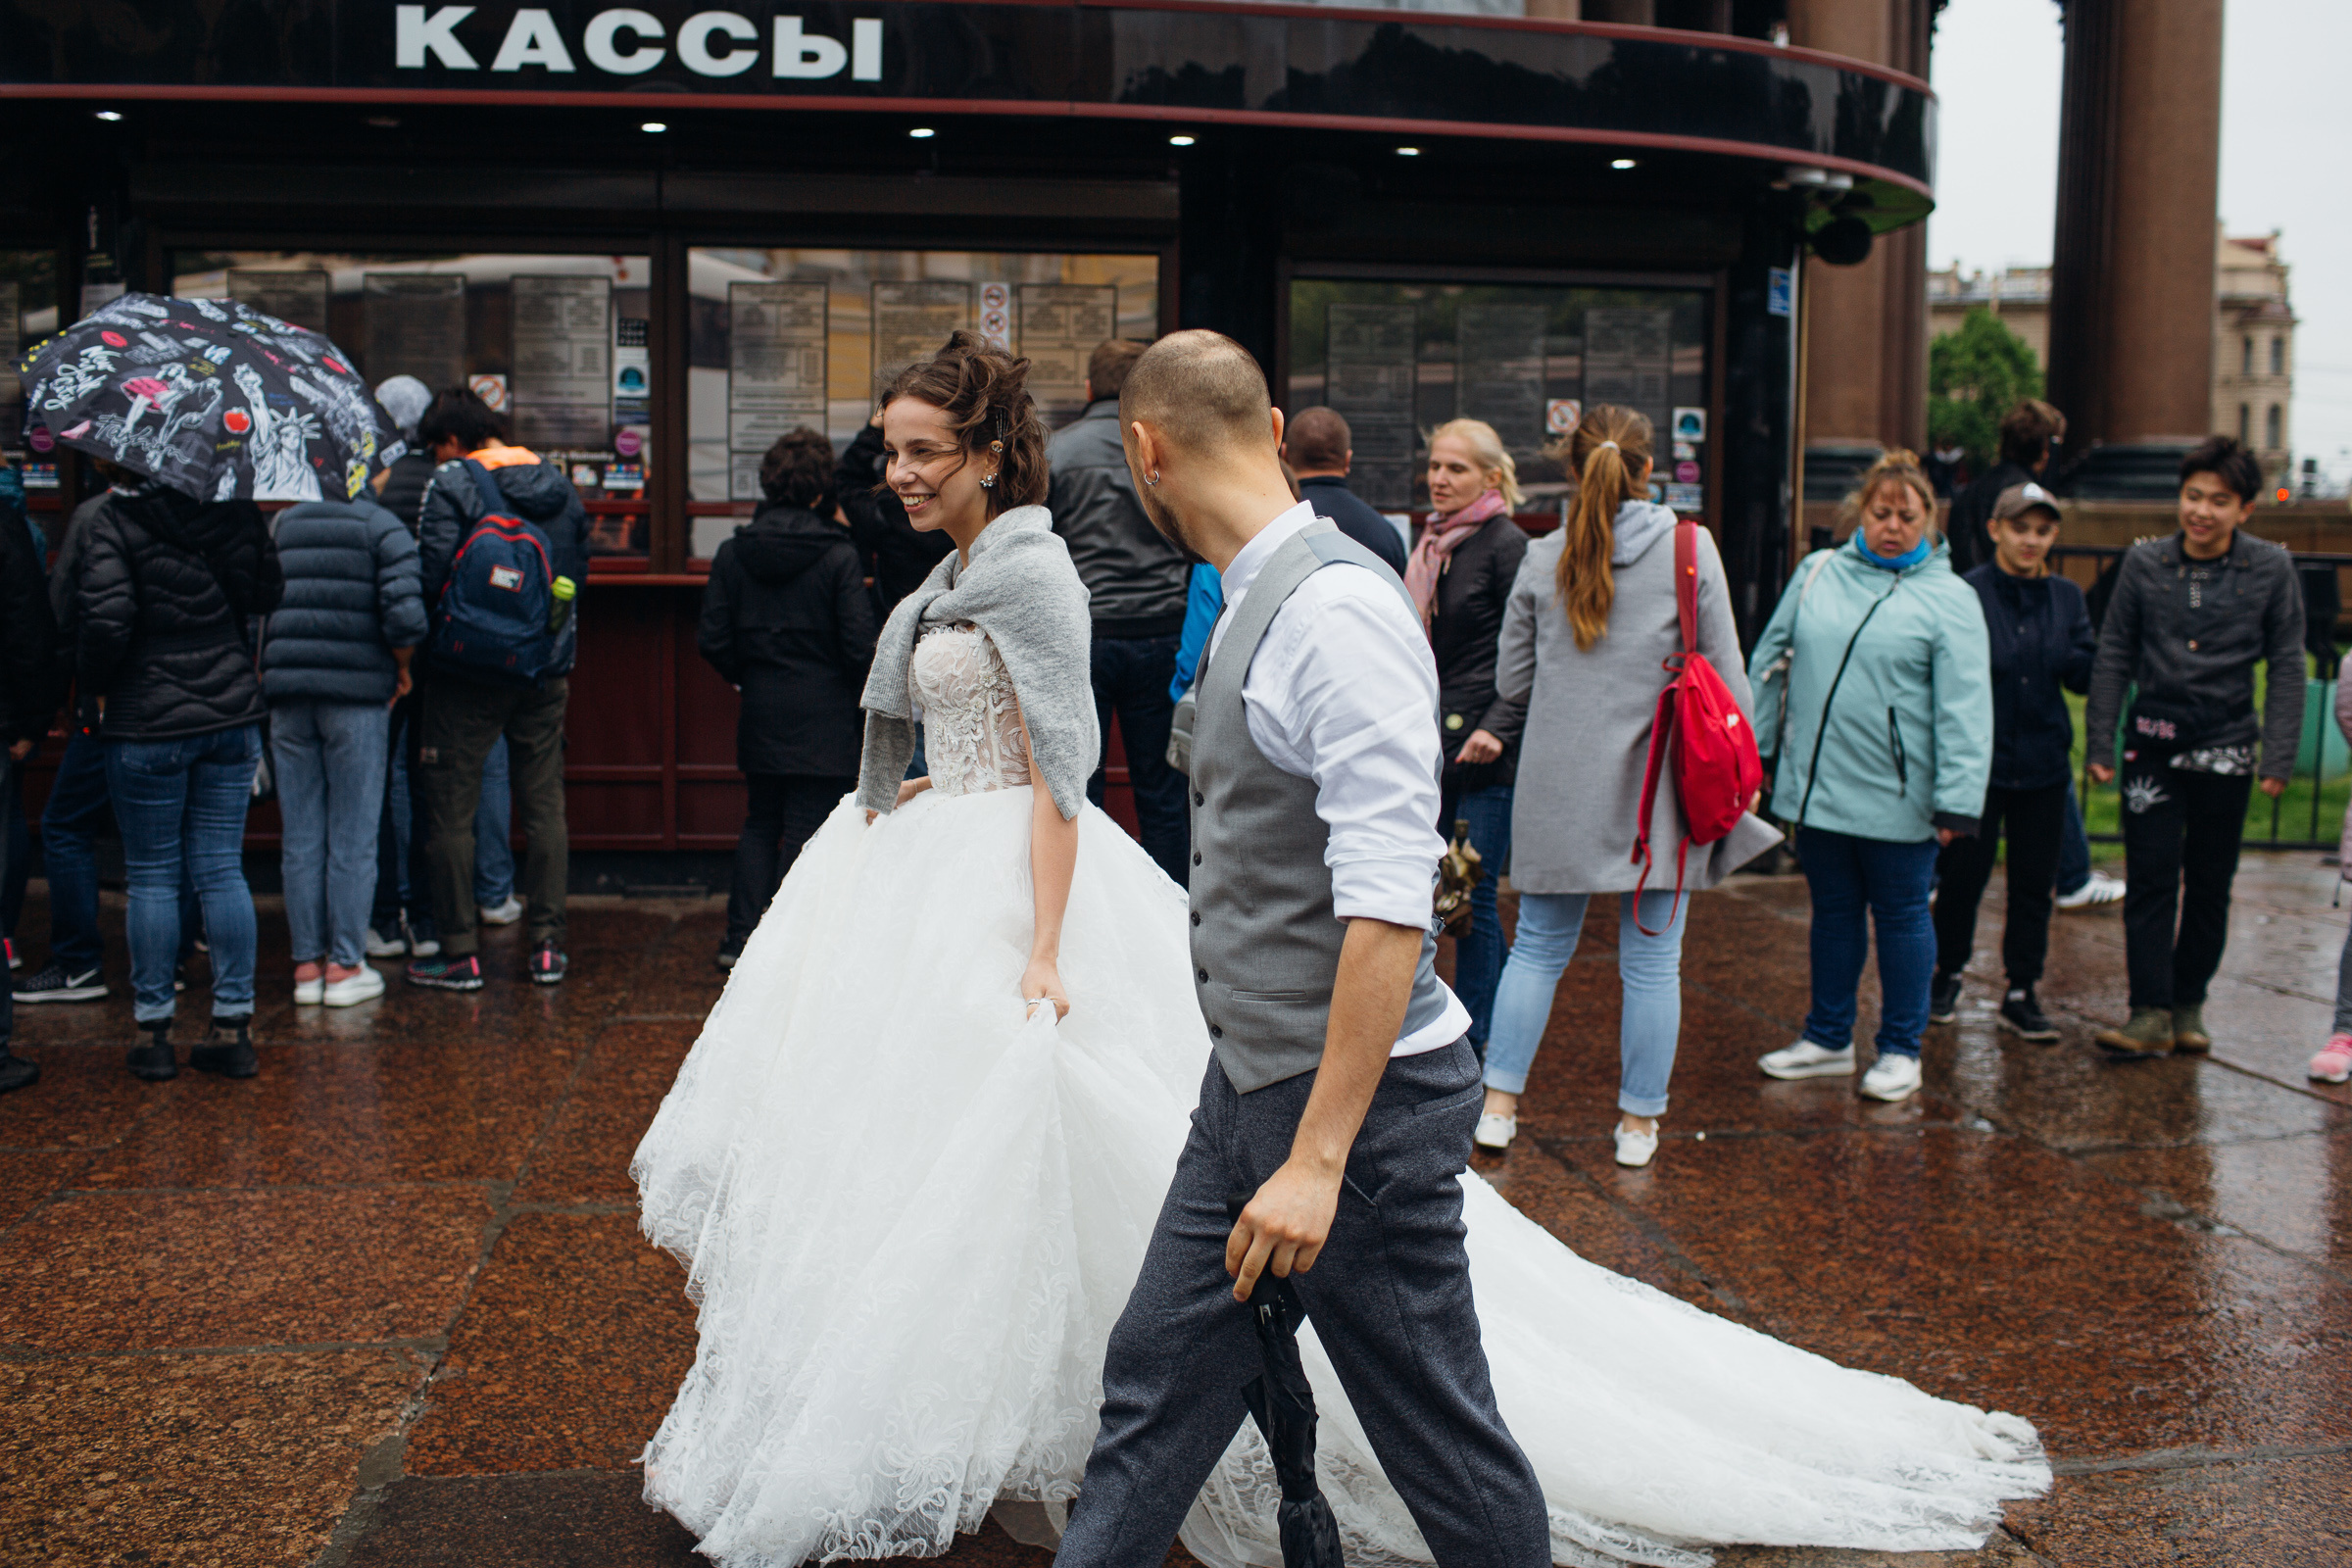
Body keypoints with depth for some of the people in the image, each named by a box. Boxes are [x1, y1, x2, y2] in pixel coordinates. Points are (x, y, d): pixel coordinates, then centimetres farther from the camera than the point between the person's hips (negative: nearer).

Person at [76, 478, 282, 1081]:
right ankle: (234, 1027, 10)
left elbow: (105, 619, -18)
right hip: (232, 714, 4)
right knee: (222, 869, 8)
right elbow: (267, 594, 11)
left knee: (151, 877, 6)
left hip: (147, 723, -4)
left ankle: (154, 1030, 12)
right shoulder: (237, 513, 1)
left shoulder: (117, 520, -11)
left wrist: (95, 685, -3)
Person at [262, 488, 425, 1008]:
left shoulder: (277, 528, 11)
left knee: (300, 840, 9)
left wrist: (266, 675, 16)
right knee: (352, 839, 4)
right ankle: (346, 966, 7)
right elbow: (405, 614, -14)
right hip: (357, 696, -3)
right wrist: (400, 671, 3)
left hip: (287, 697, 4)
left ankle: (306, 965, 13)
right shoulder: (382, 528, -2)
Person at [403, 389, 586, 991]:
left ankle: (461, 953, 5)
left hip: (467, 674, -5)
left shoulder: (452, 484, -9)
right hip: (546, 670, 5)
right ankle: (547, 946, 12)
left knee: (450, 810, 3)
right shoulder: (560, 487, 8)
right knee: (545, 806, 10)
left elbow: (431, 574, -16)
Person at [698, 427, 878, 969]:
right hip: (824, 719, -4)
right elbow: (859, 646, -13)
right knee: (807, 828, 2)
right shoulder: (839, 556, -11)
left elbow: (713, 639, -1)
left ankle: (742, 934, 13)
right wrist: (868, 701, 4)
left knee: (761, 822, 18)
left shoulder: (732, 553, 0)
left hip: (760, 714, 4)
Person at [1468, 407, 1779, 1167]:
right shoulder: (1689, 548, -4)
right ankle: (1639, 1122, 14)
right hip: (1659, 784, -2)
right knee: (1651, 960, 7)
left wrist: (1501, 734, 29)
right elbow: (1725, 676, -3)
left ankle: (1498, 1104, 11)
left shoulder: (1542, 558, 1)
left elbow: (1512, 683, 8)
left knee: (1538, 947, 12)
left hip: (1558, 786, 2)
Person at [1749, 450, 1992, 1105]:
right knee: (1833, 912, 15)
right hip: (1817, 786, 4)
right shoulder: (1817, 573, 7)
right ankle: (1828, 1040, 29)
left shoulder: (1948, 598, -4)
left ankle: (1900, 1051, 21)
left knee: (1901, 917, 8)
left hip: (1897, 798, -4)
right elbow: (1770, 664, 14)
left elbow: (1964, 707, -9)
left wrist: (1957, 801, -15)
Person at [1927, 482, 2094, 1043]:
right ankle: (1947, 975, 26)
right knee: (1963, 875, 5)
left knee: (2035, 885, 8)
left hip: (2043, 765, 4)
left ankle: (2021, 993, 19)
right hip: (1978, 760, -4)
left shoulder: (2066, 598, 7)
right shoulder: (1965, 593, -8)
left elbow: (2086, 677, 4)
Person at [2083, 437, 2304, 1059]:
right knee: (2150, 879, -4)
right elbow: (2113, 656, 6)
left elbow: (2286, 666, 2)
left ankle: (2189, 1005, 21)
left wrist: (2279, 755, -4)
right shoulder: (2143, 563, -1)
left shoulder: (2271, 569, -2)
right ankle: (2151, 1013, -3)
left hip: (2225, 748, 0)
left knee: (2210, 885, 8)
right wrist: (2101, 740, 1)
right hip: (2153, 743, 0)